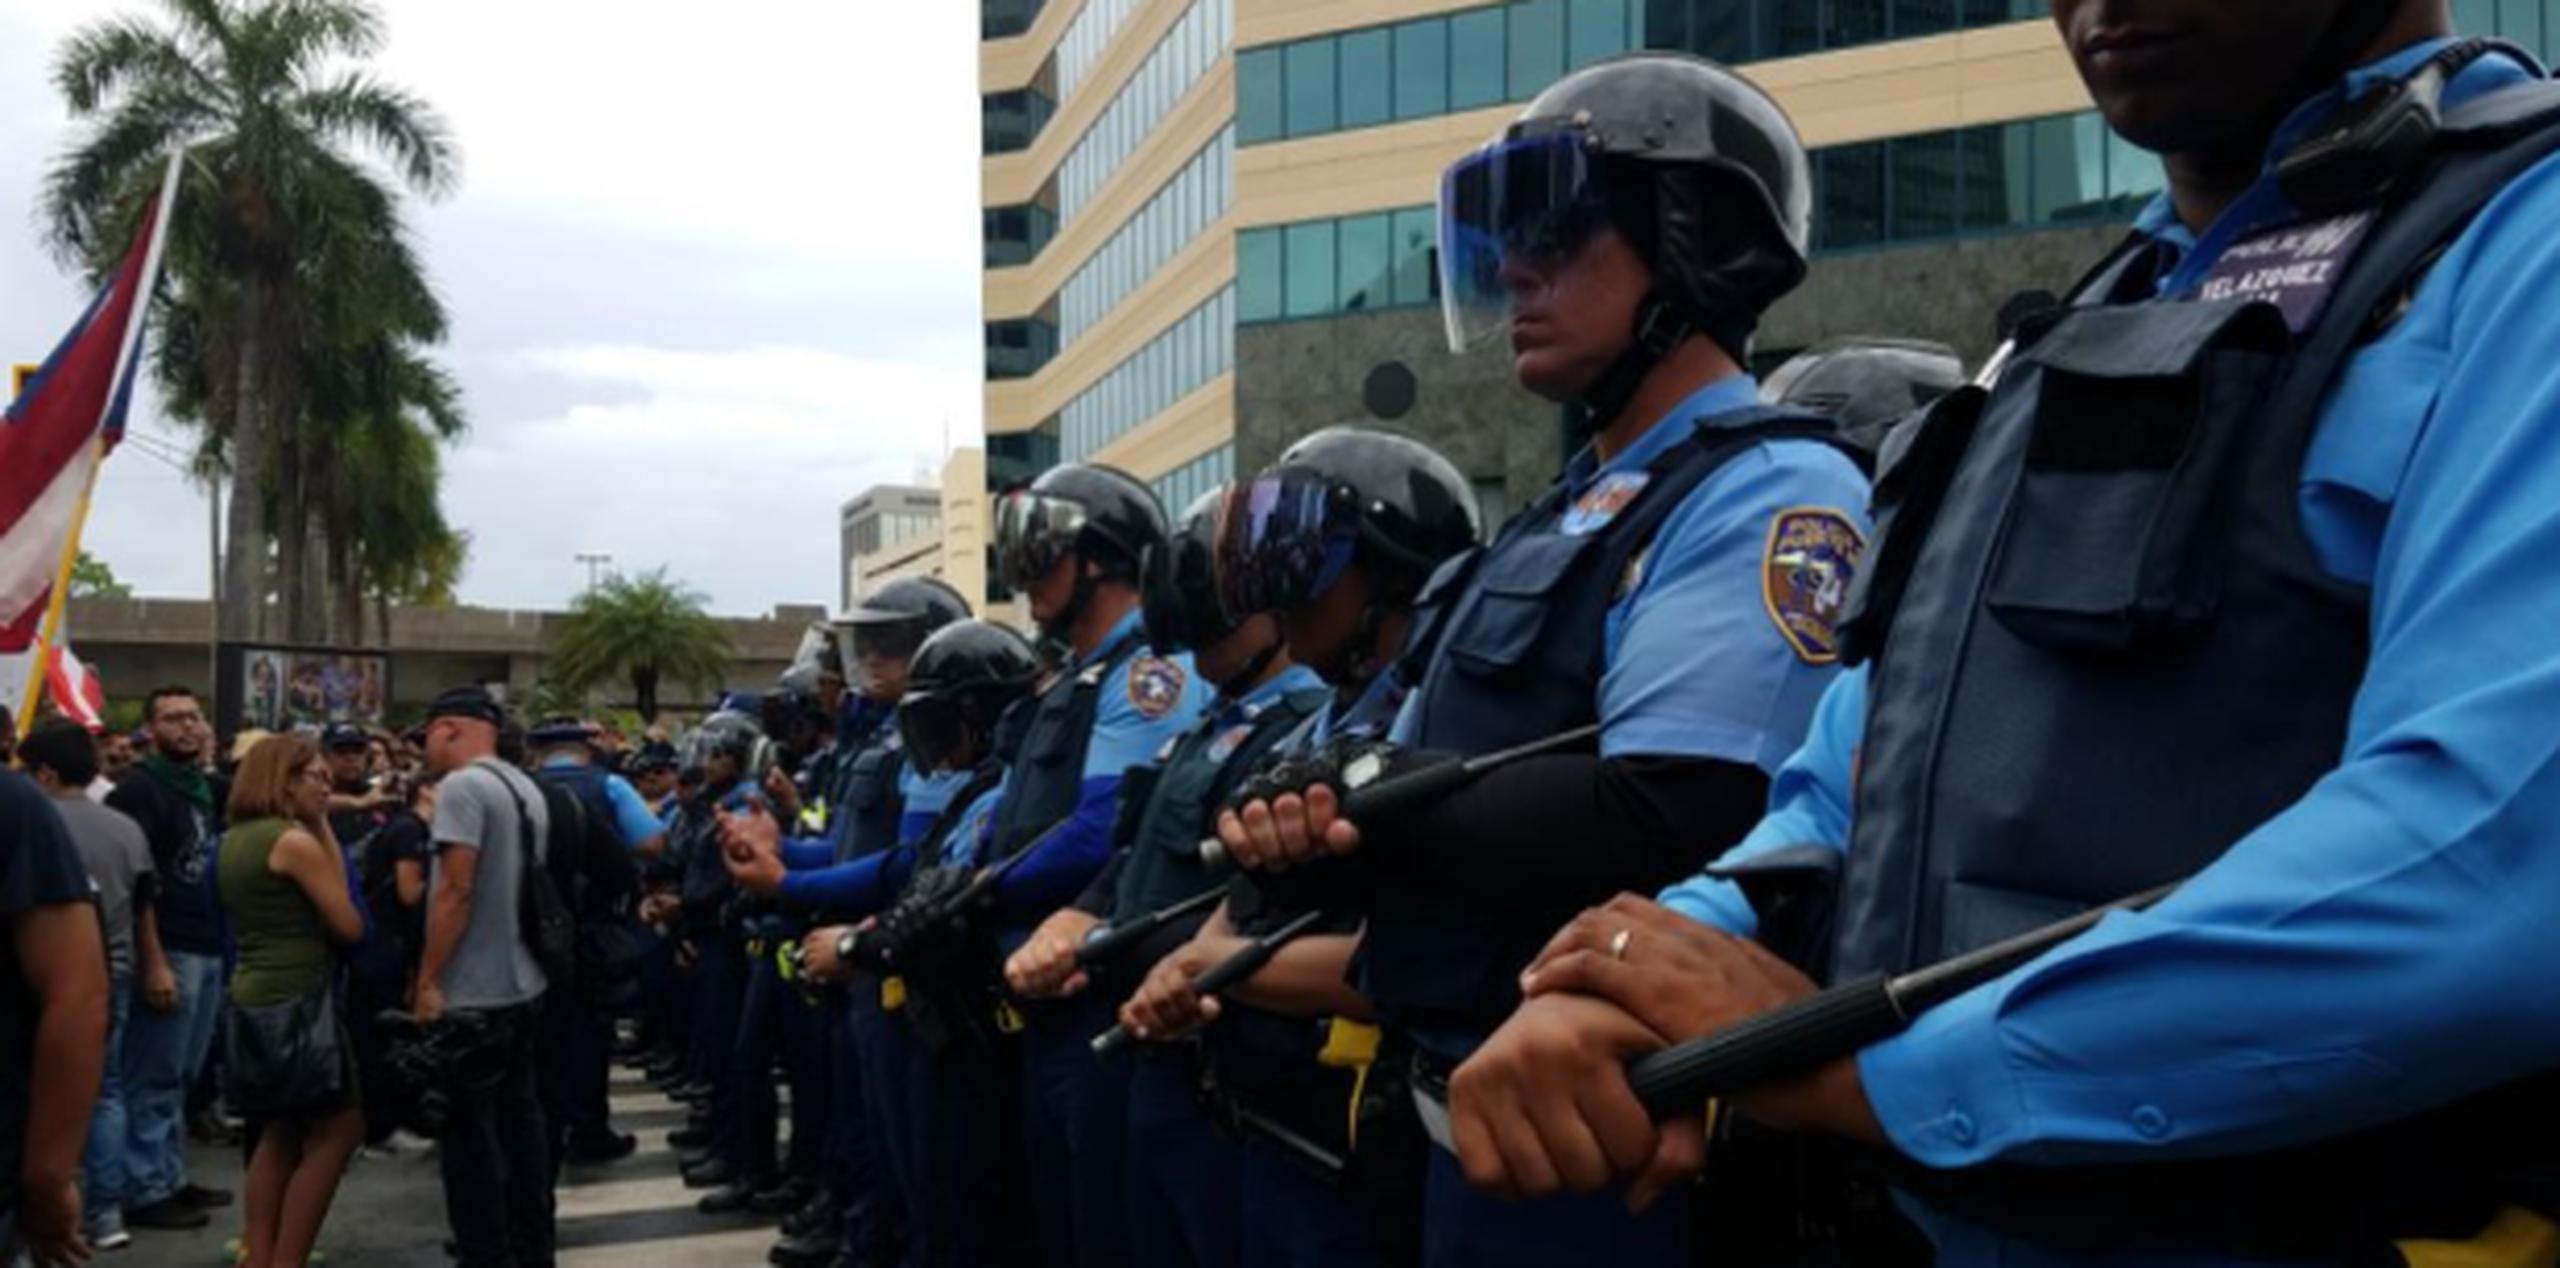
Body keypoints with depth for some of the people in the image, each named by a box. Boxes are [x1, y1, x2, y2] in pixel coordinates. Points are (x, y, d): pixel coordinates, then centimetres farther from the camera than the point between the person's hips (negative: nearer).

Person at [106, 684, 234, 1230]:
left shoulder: (209, 788, 14)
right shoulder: (139, 789, -10)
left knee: (181, 1077, 14)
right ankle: (146, 1191, 4)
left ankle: (171, 1178, 22)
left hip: (209, 949, 8)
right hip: (169, 951, -8)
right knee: (154, 1078, -2)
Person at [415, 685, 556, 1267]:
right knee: (521, 1122, 14)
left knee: (470, 1136, -1)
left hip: (474, 995, -9)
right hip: (522, 985, 9)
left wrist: (428, 979, -15)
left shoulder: (462, 785, -14)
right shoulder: (526, 788, 12)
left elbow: (455, 891, -21)